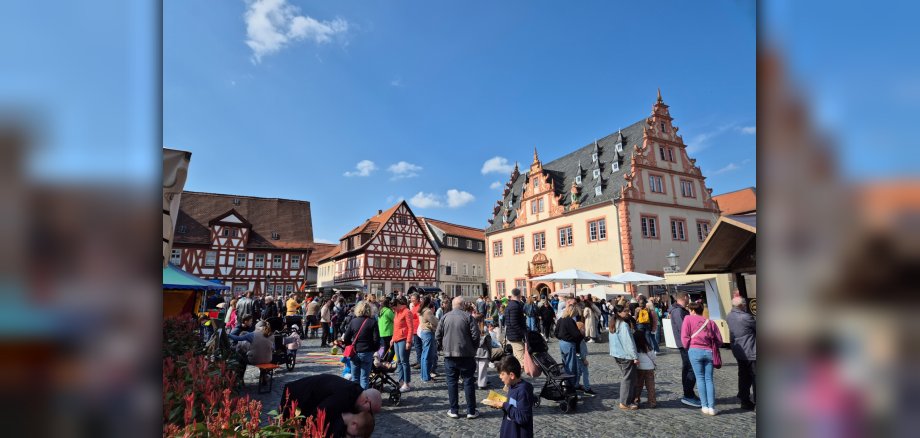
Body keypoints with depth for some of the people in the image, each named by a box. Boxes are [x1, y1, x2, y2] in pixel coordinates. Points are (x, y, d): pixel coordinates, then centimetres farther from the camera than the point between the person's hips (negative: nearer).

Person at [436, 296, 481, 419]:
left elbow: (438, 335, 4)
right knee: (468, 382, 6)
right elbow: (475, 335, -9)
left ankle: (454, 410, 14)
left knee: (452, 382, 10)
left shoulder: (445, 317, 1)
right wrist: (473, 348, 7)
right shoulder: (468, 316, -7)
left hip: (449, 355, 2)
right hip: (466, 354, -2)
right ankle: (471, 411, 11)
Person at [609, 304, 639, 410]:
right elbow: (629, 342, -21)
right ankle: (625, 403, 7)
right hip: (626, 355, -9)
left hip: (617, 354, 9)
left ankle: (629, 399, 26)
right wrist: (635, 357, -16)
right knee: (629, 378, 1)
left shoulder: (614, 324, 9)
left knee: (627, 377, 19)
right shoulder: (624, 325, -20)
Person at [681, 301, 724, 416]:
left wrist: (688, 348, 11)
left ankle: (705, 406, 5)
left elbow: (684, 336, -3)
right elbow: (719, 340, 9)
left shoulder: (688, 318, 4)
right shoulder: (710, 322, 14)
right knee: (709, 379, 8)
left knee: (700, 378, 6)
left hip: (695, 351, -3)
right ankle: (712, 407, 5)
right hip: (709, 352, 3)